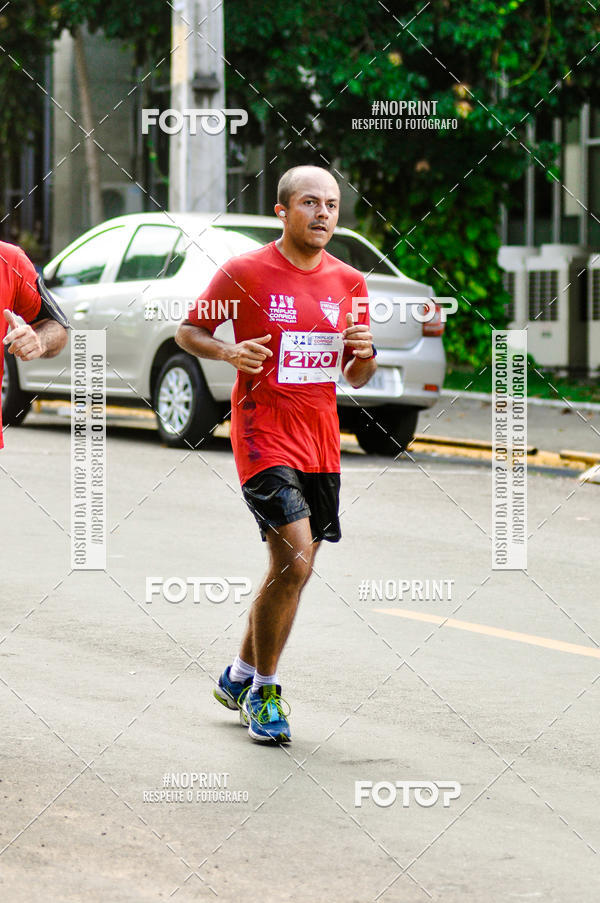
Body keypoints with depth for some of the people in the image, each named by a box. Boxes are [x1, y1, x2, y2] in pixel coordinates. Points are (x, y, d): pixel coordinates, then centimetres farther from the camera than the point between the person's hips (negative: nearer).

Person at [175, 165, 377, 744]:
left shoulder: (349, 282, 8)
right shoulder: (245, 272, -6)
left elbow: (355, 378, 16)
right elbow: (187, 331, 4)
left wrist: (364, 352, -7)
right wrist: (228, 351, -16)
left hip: (321, 444, 6)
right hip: (264, 436, -6)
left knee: (292, 569, 11)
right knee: (294, 563, -17)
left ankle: (238, 678, 30)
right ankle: (263, 692, -1)